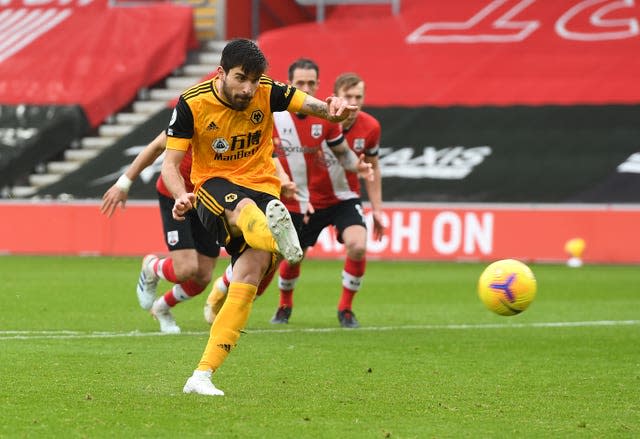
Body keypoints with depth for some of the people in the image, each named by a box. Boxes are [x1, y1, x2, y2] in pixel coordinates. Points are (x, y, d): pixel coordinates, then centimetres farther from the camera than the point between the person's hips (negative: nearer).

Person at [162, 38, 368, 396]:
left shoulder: (266, 92, -6)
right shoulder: (192, 104, -10)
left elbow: (308, 103, -20)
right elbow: (171, 162, -9)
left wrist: (333, 110, -45)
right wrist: (182, 195, -30)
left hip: (263, 188, 1)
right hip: (214, 185, -1)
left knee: (252, 269, -19)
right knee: (244, 208, -38)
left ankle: (203, 375, -18)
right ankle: (277, 235, -77)